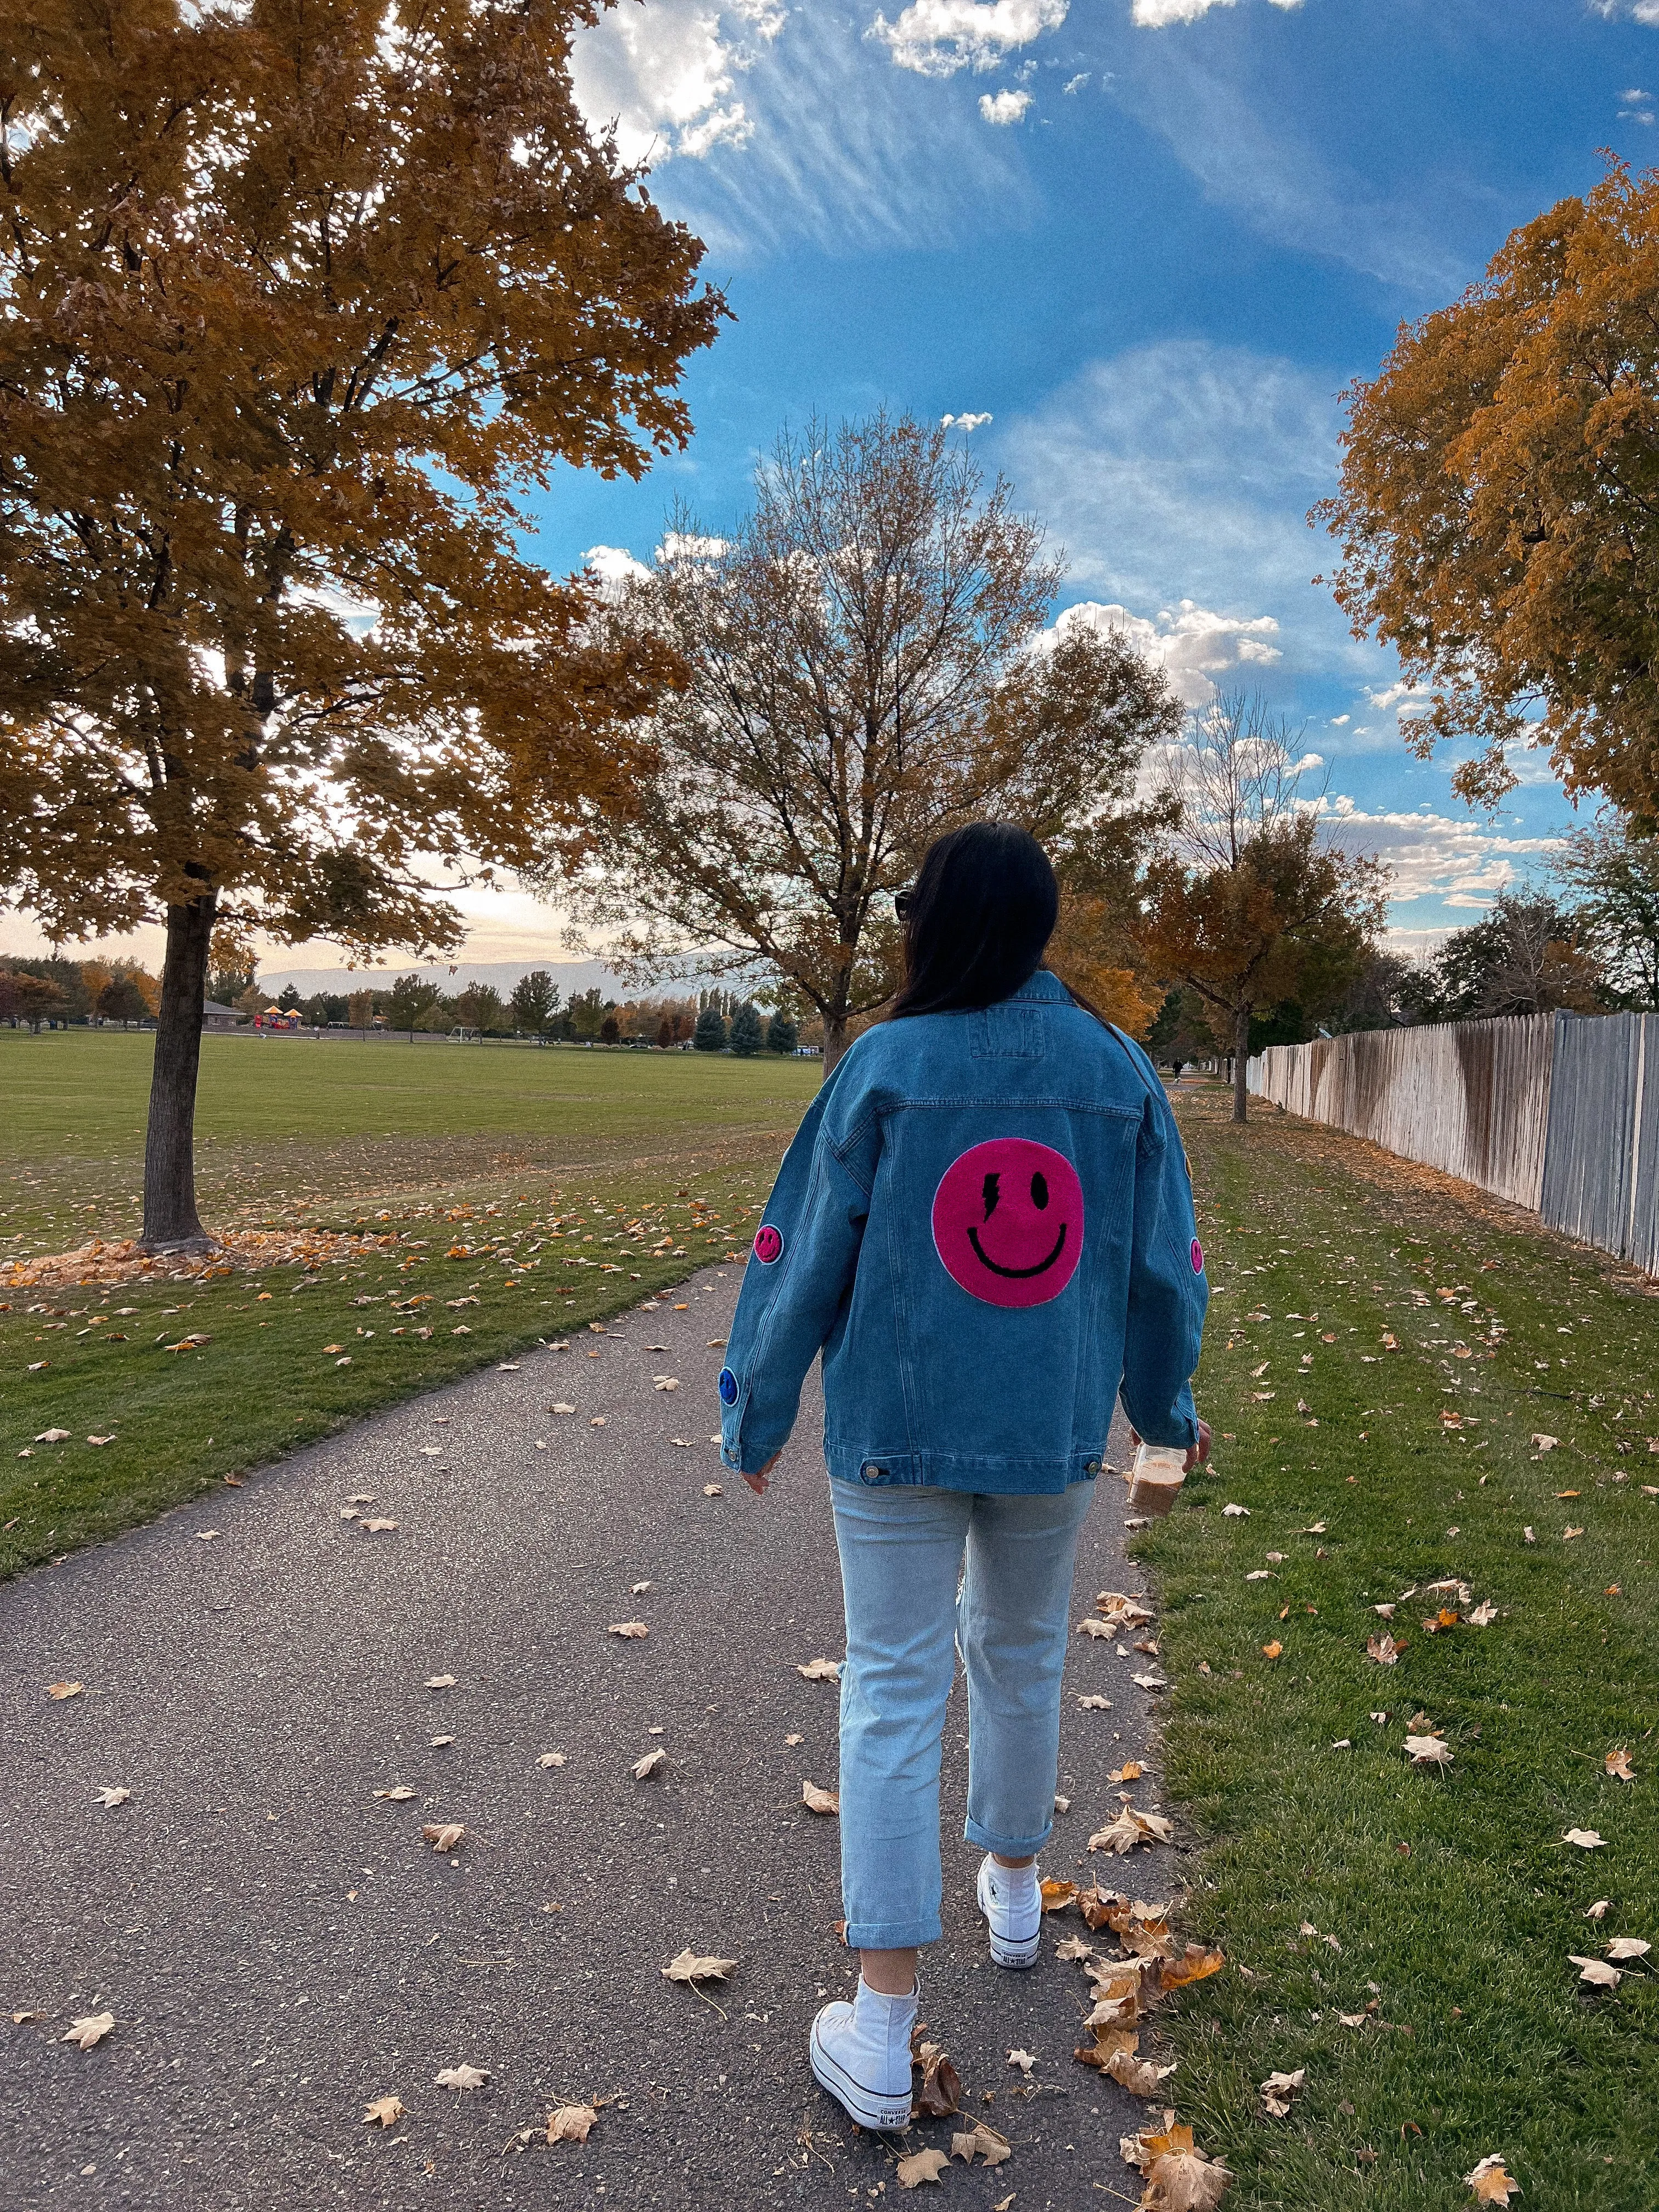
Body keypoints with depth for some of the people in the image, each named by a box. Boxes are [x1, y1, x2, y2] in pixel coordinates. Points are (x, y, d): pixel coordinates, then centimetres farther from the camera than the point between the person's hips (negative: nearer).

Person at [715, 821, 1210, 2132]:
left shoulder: (884, 1068, -12)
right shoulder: (1118, 1070, -4)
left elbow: (806, 1259, -7)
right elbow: (1162, 1266, 3)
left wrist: (758, 1414, 6)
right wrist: (1166, 1404, 20)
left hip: (896, 1434, -3)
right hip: (1054, 1435, 3)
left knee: (894, 1694, 6)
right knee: (1022, 1653, 24)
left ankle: (883, 2035, 12)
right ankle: (1016, 1889, 46)